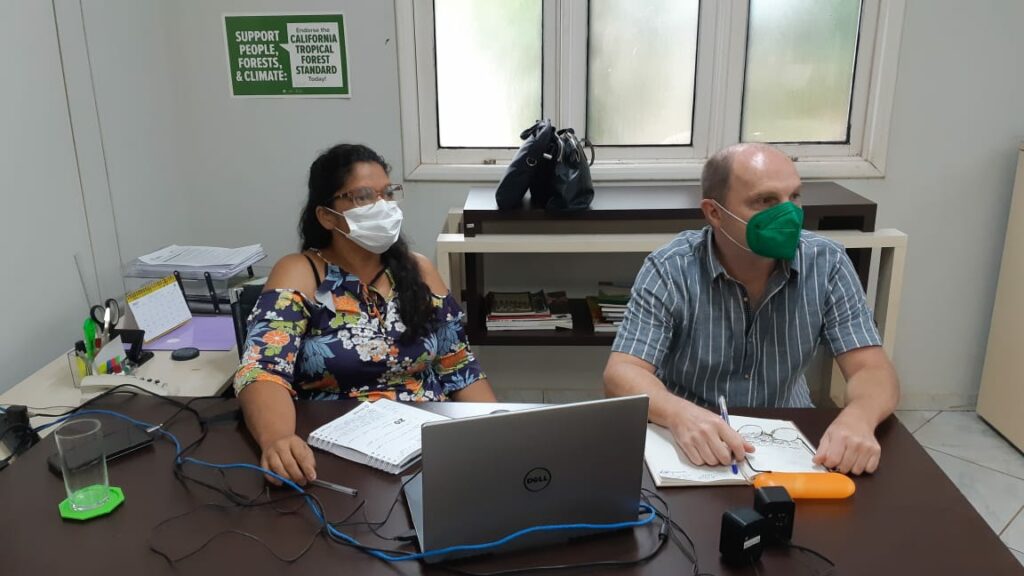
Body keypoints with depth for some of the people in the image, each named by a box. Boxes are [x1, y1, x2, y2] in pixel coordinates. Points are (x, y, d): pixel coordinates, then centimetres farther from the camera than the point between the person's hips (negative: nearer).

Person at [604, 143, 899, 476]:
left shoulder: (826, 264, -9)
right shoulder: (669, 271, -16)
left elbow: (872, 371, -11)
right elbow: (622, 374, -22)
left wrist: (857, 419, -34)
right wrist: (680, 415, -43)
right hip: (686, 447, -1)